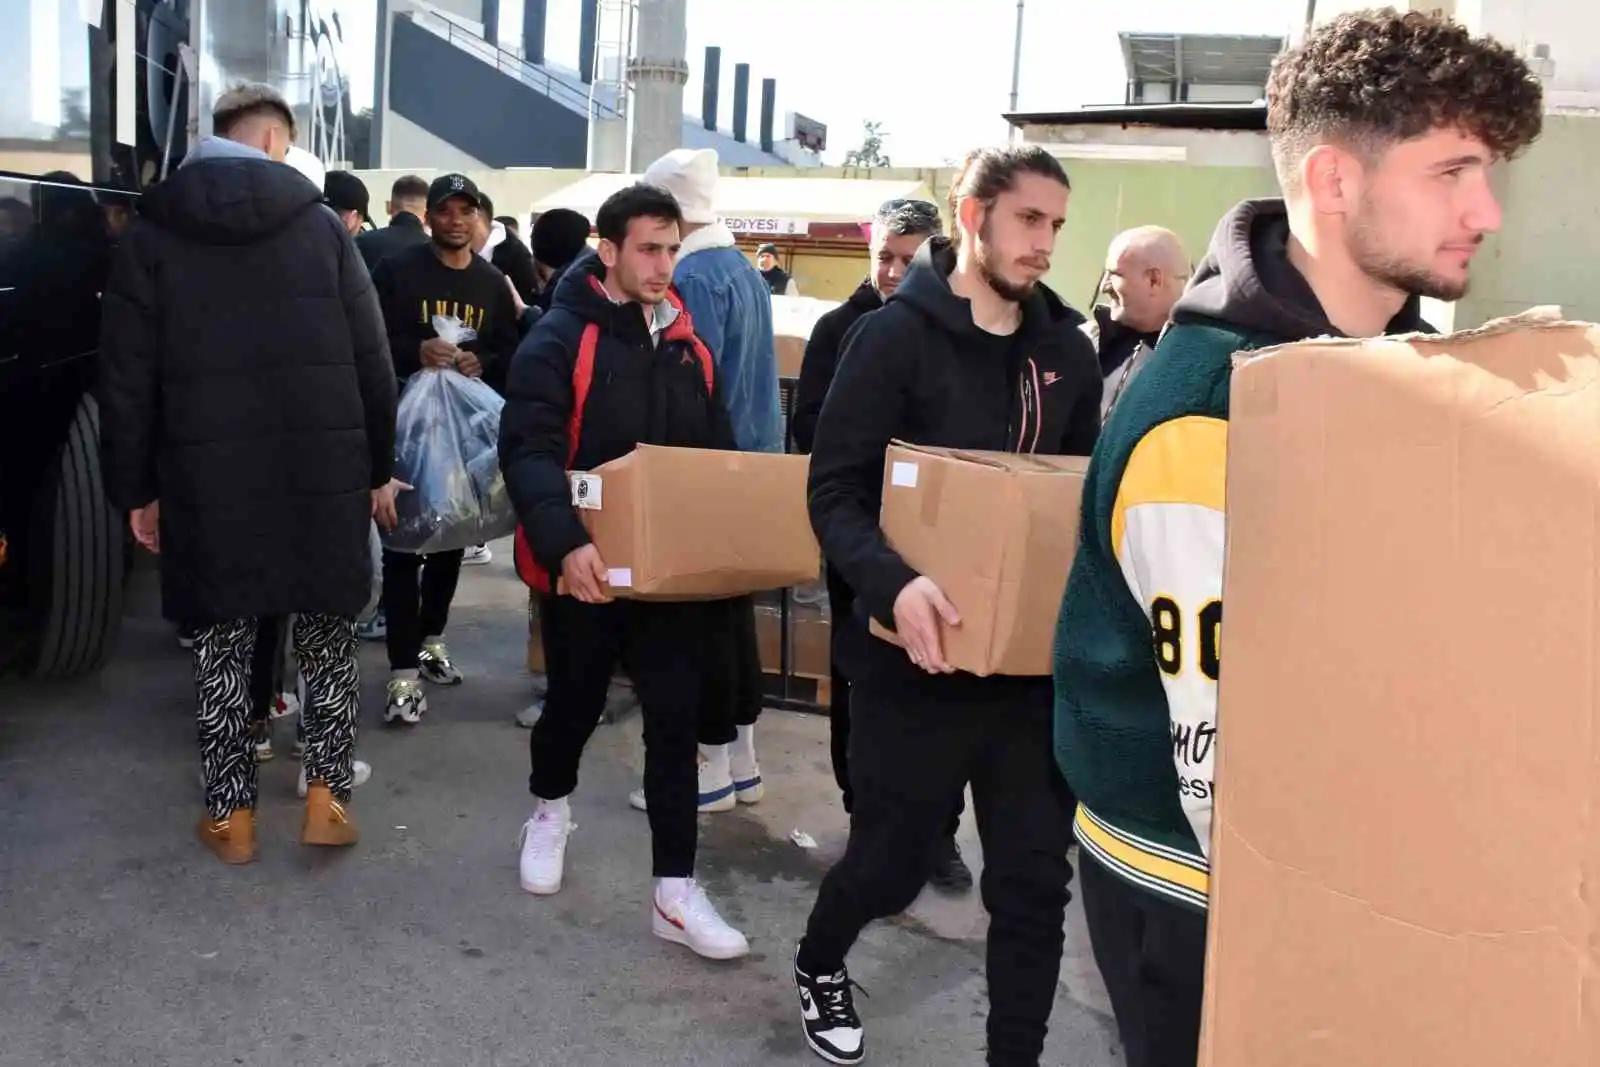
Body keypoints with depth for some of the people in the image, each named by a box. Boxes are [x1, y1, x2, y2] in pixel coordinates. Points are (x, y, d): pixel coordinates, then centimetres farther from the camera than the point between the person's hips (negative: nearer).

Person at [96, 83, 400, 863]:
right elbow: (371, 361, 2)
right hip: (322, 471, 0)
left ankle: (229, 814, 18)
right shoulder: (320, 224, 3)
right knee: (326, 633, 14)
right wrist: (379, 467, 10)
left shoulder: (153, 232, 3)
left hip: (207, 476, 0)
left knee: (224, 640, 12)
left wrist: (135, 489, 9)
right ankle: (327, 796, 15)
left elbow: (126, 377, 2)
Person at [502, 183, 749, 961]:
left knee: (675, 718, 1)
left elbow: (718, 451, 14)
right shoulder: (560, 339, -12)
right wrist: (564, 542, -37)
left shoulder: (688, 345, 8)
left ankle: (675, 892, 8)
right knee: (575, 701, 15)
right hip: (585, 565, -4)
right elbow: (528, 453, -23)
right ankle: (550, 810, 47)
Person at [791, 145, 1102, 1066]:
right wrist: (893, 582, -31)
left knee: (1035, 877, 8)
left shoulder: (1068, 350, 7)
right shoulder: (896, 335, -9)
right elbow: (836, 490, -14)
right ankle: (820, 963, 45)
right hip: (922, 655, -4)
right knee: (896, 860, 11)